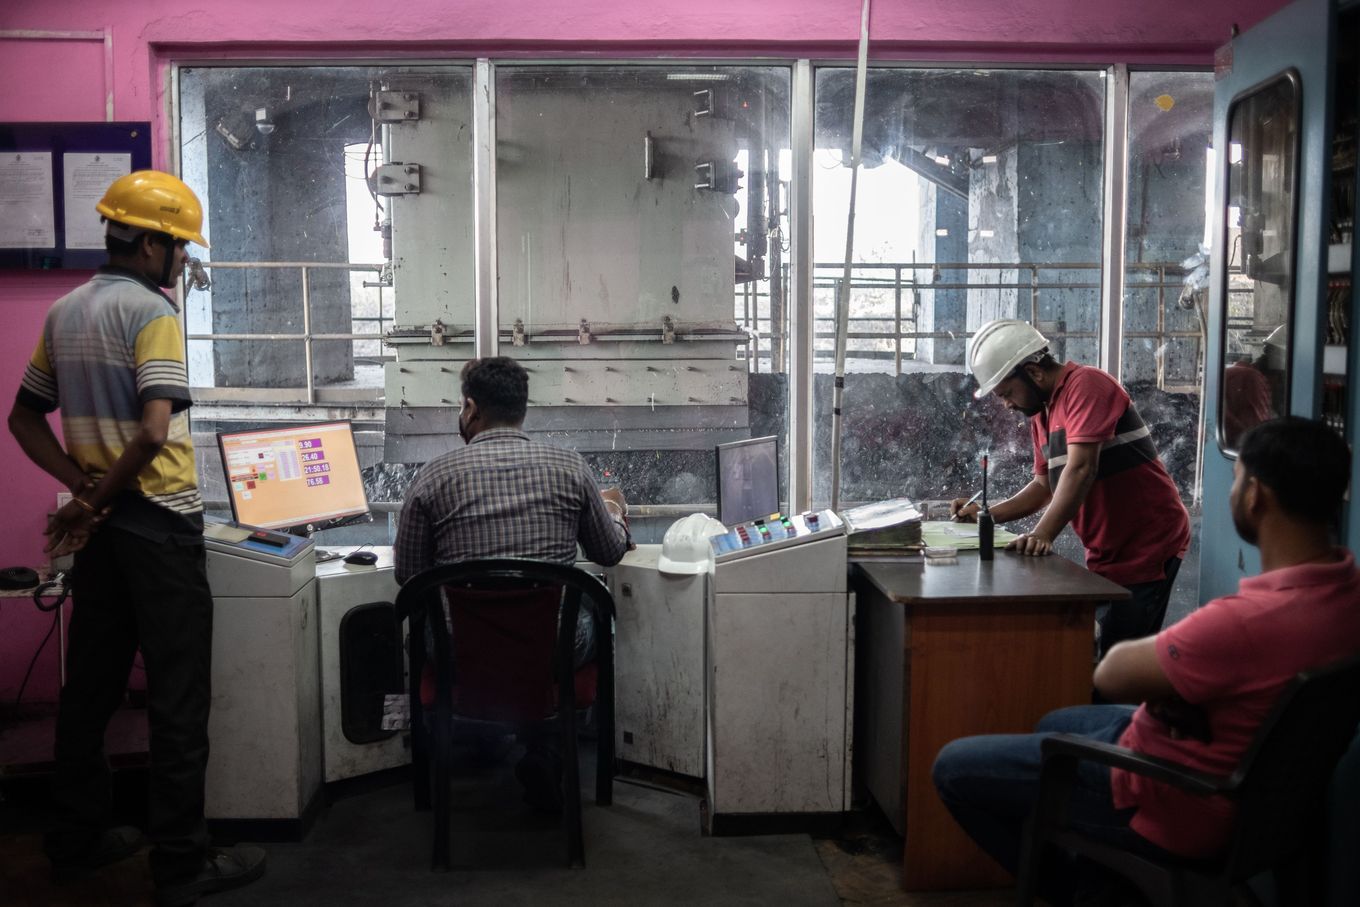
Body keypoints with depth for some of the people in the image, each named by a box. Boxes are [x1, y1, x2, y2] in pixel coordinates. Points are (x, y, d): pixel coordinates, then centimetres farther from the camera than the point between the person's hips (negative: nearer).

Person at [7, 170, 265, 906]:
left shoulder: (64, 312, 10)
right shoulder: (152, 312, -14)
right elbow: (154, 433, -25)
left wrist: (84, 488, 2)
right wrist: (95, 500, -12)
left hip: (103, 525, 8)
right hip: (159, 522, -8)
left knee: (91, 682, 16)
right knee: (177, 696, -1)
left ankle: (77, 838, 27)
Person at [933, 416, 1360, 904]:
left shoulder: (1249, 620, -38)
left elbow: (1112, 675, -23)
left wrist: (1137, 651, -3)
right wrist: (1167, 668, -12)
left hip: (1170, 809, -9)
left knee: (953, 767, 0)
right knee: (1054, 725, 30)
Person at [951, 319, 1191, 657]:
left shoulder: (1085, 385, -15)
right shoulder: (1041, 413, 12)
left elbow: (1080, 469, -26)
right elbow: (1045, 485, 16)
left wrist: (1042, 535, -34)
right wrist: (987, 514, 4)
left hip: (1148, 549, -9)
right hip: (1106, 553, 9)